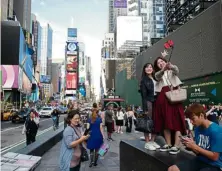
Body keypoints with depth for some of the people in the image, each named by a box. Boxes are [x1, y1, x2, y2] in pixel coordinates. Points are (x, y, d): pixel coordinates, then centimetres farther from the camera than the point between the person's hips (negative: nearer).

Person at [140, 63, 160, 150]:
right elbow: (143, 95, -6)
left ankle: (152, 141, 17)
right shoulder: (144, 80, 1)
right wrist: (145, 108, -14)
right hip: (148, 102, -5)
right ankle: (147, 143, 1)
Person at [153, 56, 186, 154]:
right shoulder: (158, 74, 20)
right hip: (162, 99, 3)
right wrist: (163, 69, -29)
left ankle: (176, 146, -7)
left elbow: (176, 70, -10)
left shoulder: (172, 70, 15)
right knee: (165, 122, 3)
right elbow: (158, 76, -6)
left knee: (176, 121, -8)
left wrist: (171, 66, -35)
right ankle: (168, 144, 13)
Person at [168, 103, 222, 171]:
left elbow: (214, 157, -17)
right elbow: (198, 151, 9)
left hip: (213, 165, -7)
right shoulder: (198, 128, 2)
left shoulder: (216, 131, -20)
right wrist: (190, 145, -12)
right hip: (200, 160, 7)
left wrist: (195, 146, -20)